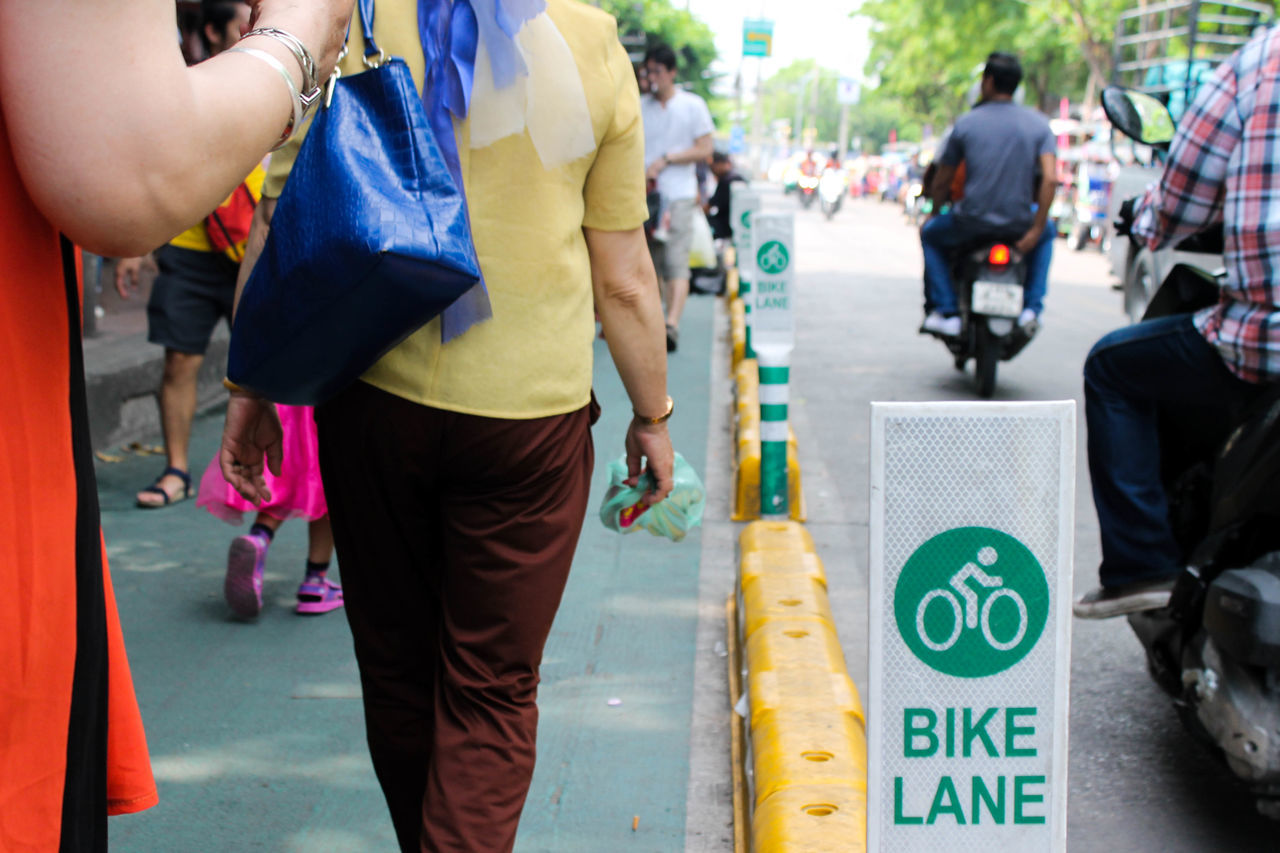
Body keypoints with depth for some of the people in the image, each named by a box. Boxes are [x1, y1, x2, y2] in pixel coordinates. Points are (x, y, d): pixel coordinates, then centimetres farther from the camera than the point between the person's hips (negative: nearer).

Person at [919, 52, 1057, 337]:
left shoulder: (965, 123, 0)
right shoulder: (1039, 124, 2)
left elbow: (941, 183, 5)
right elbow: (1049, 178, -9)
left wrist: (934, 213, 25)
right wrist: (1036, 230, -3)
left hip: (973, 221, -2)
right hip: (1019, 224, 2)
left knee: (930, 234, 30)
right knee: (1048, 232, 36)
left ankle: (945, 311, 14)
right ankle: (1032, 308, 20)